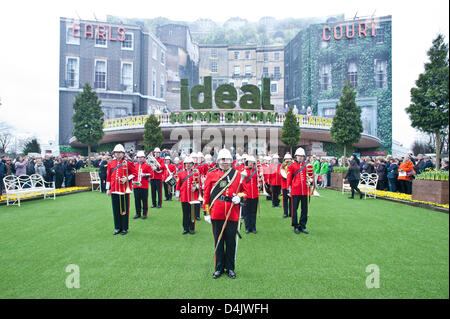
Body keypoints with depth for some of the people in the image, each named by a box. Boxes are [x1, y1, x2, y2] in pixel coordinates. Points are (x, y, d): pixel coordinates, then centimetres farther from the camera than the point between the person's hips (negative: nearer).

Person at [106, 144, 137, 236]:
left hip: (124, 190, -3)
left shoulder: (128, 163, -1)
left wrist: (127, 178, -15)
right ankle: (118, 228, 20)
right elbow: (108, 177, 12)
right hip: (114, 190, 4)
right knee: (115, 209, 9)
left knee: (124, 209, 3)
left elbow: (134, 173, 1)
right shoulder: (110, 164, 9)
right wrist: (108, 189, 9)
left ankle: (124, 228, 13)